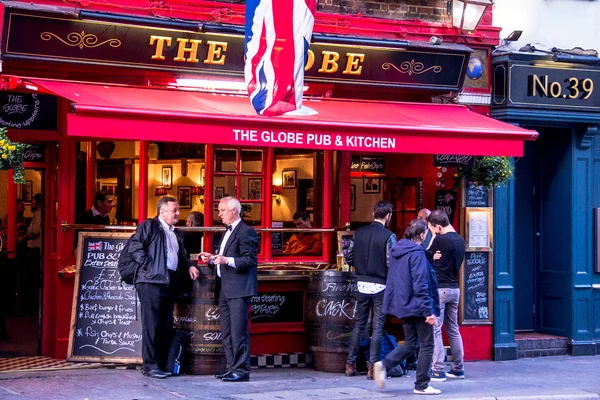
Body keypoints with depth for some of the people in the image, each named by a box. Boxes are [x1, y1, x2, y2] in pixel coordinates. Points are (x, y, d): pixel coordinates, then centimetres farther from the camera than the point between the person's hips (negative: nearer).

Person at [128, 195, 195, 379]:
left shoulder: (177, 234, 25)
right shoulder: (148, 226, 1)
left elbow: (181, 256, 31)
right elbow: (135, 246, -9)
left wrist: (189, 266, 12)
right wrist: (148, 265, -14)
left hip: (170, 283, 8)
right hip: (152, 281, -8)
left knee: (166, 325, 7)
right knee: (151, 324, -9)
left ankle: (161, 363, 12)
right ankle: (149, 365, -6)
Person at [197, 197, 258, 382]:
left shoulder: (246, 232, -10)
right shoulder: (228, 232, 21)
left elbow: (250, 260, -17)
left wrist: (227, 260, -28)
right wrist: (212, 259, 10)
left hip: (238, 289, -10)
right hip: (225, 289, 10)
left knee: (238, 331, -9)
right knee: (227, 332, 12)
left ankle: (242, 370, -6)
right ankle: (233, 367, 18)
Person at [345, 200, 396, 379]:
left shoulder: (359, 232, 2)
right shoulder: (388, 236, -11)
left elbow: (349, 258, 6)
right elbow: (392, 263, -16)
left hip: (362, 284, 4)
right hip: (380, 285, -4)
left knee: (359, 324, 13)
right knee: (378, 327, 3)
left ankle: (350, 364, 15)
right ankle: (372, 366, 3)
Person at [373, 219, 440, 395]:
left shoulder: (397, 250, 9)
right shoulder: (417, 254, -17)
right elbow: (421, 285, -21)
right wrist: (429, 311, -19)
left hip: (403, 306, 8)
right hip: (417, 306, -8)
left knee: (410, 343, 17)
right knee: (427, 345, 4)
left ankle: (384, 365, 0)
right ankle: (421, 385, 8)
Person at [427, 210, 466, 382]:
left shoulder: (440, 239, -16)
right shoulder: (460, 240, 8)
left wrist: (433, 238, 5)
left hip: (439, 289, -8)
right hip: (455, 288, 8)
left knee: (435, 330, -4)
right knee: (453, 329, 15)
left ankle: (438, 371, -6)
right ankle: (458, 368, 19)